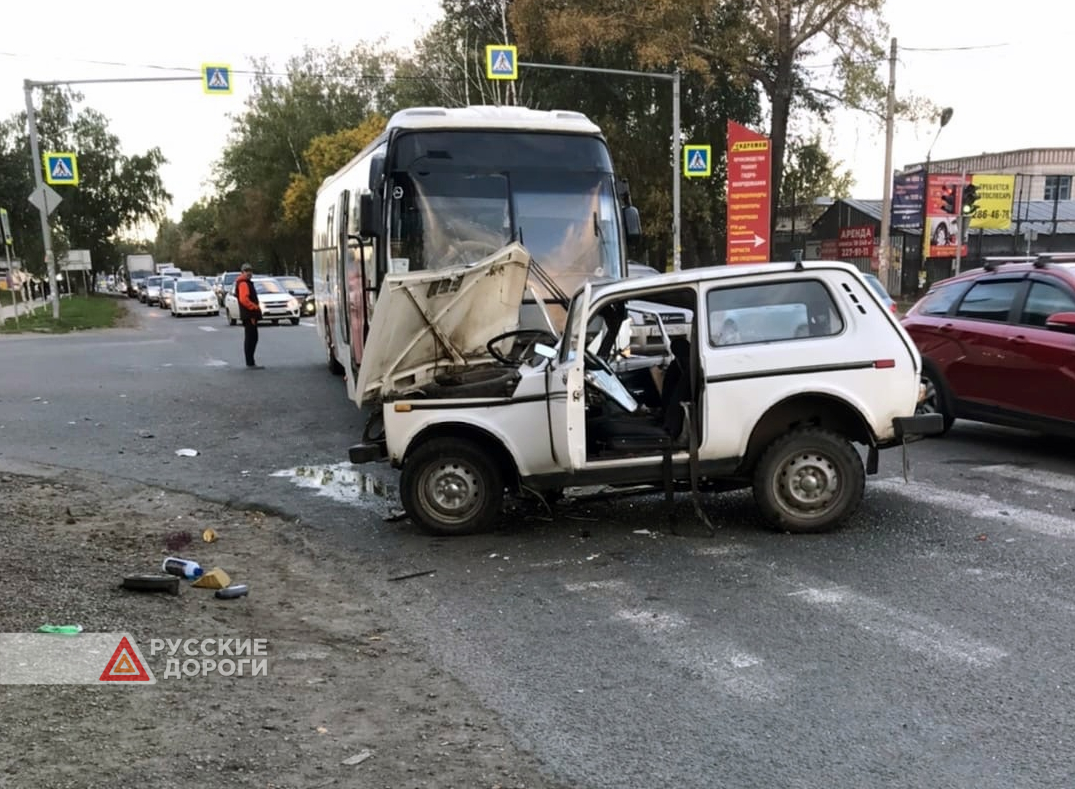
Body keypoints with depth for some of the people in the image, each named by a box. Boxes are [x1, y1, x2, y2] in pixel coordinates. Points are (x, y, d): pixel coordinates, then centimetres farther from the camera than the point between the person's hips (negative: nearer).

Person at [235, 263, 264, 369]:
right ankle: (250, 363, -7)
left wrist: (256, 308, 16)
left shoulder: (248, 283, 22)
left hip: (251, 315, 11)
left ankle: (250, 362, 20)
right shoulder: (243, 284, -11)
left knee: (252, 338, 14)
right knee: (250, 339, -9)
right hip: (249, 315, -11)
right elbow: (244, 299, -24)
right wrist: (255, 307, -22)